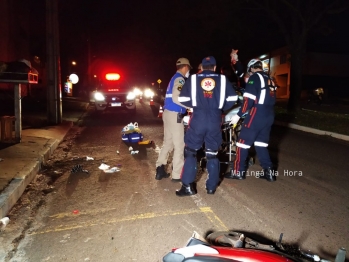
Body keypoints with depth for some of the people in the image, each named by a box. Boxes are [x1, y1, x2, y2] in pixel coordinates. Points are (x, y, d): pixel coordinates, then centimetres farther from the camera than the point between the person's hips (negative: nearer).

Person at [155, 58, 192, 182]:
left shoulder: (174, 78, 19)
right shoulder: (179, 79, -11)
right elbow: (176, 98, -24)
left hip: (168, 113, 10)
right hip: (174, 115, -10)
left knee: (168, 143, 15)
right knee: (179, 145, -3)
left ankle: (160, 170, 17)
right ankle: (177, 175, 3)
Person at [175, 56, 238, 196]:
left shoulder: (193, 79, 7)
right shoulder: (222, 79, 9)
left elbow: (182, 99, 0)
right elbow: (232, 98, 4)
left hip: (198, 119, -1)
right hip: (215, 120, 2)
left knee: (190, 151, 7)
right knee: (212, 153, 12)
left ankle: (187, 186, 3)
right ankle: (211, 186, 16)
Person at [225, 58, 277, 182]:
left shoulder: (254, 77, -6)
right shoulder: (269, 79, 19)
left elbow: (249, 100, -15)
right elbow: (271, 99, 20)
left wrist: (238, 115, -11)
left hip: (257, 114, -8)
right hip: (269, 115, 8)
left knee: (243, 141, 0)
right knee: (261, 143, 16)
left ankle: (238, 171, 4)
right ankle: (268, 171, 15)